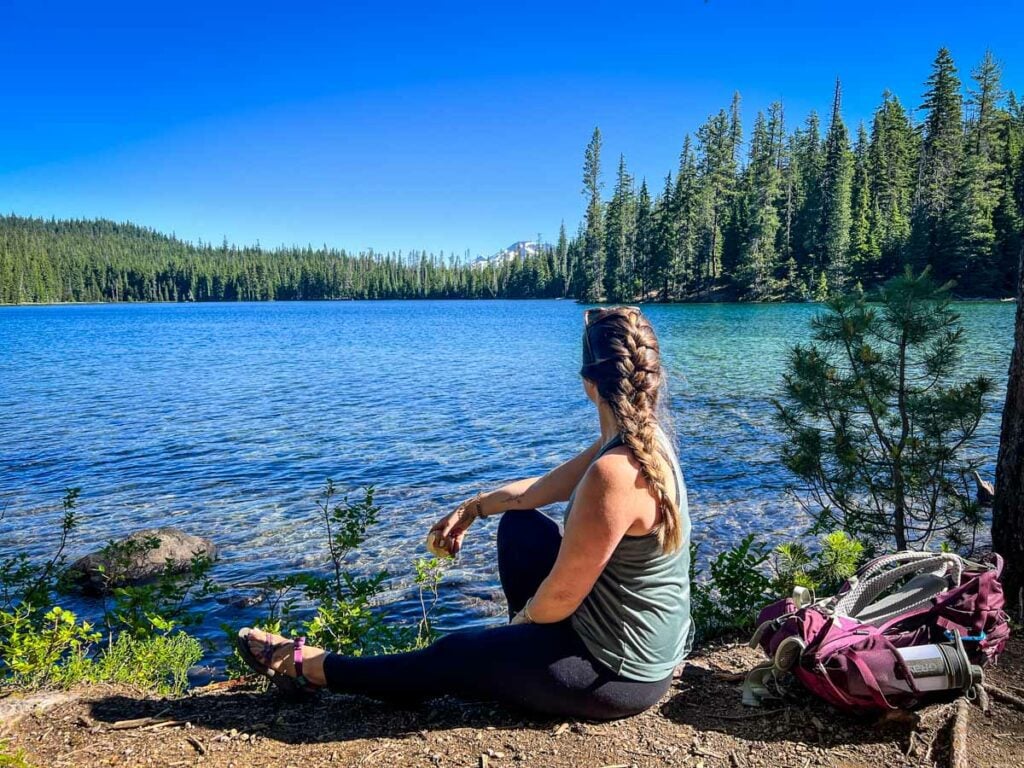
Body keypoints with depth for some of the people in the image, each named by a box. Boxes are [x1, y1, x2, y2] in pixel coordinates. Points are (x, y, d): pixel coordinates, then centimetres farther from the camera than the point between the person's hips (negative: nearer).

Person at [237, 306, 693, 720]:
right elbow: (545, 487, 12)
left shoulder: (614, 473, -32)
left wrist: (523, 617, -1)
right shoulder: (643, 440, -1)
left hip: (617, 670, -8)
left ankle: (309, 668, 26)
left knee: (452, 658, 7)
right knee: (518, 525, 20)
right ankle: (521, 642, 34)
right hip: (645, 639, 8)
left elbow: (560, 599, -23)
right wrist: (473, 508, 17)